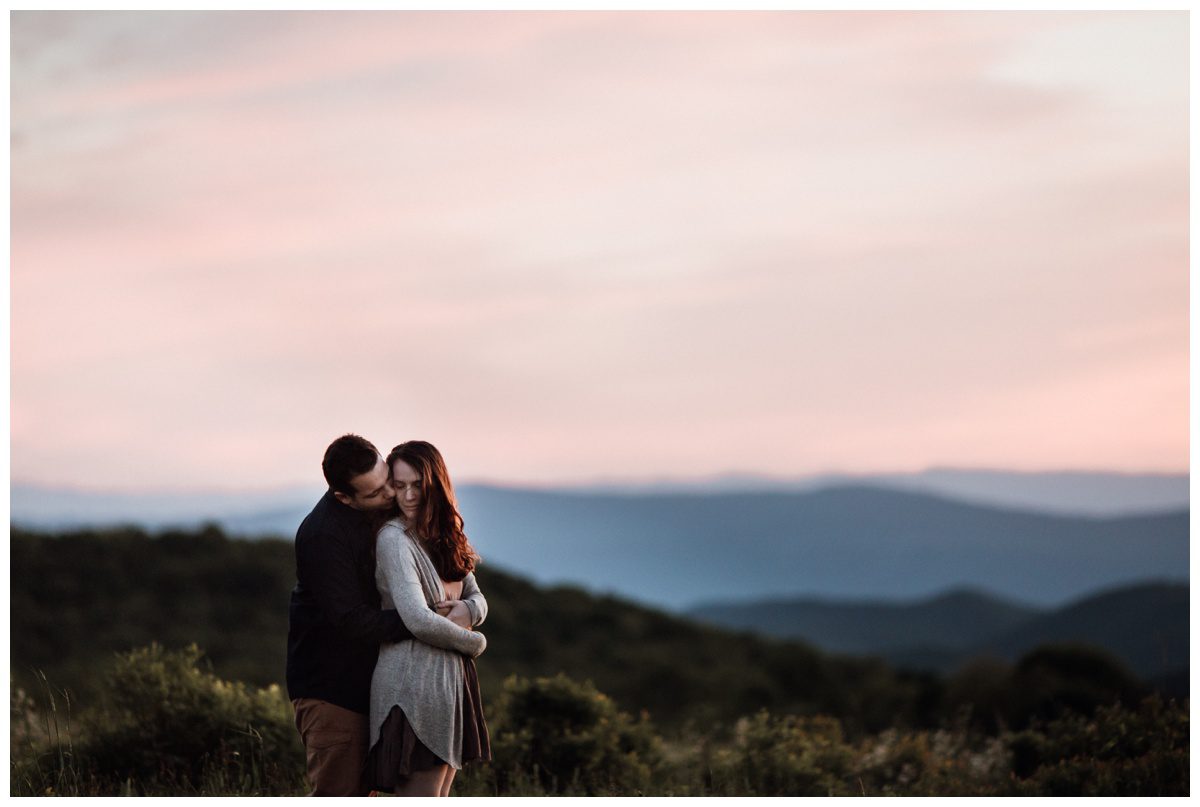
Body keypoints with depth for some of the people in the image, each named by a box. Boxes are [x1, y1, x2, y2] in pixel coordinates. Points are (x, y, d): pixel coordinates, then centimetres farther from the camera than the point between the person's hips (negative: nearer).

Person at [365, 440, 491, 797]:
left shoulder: (445, 537, 13)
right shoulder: (393, 538, -13)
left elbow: (479, 600, 17)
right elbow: (419, 620, -22)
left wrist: (466, 611, -8)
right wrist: (475, 642, -6)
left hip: (449, 677, 9)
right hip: (415, 678, -9)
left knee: (437, 801, 10)